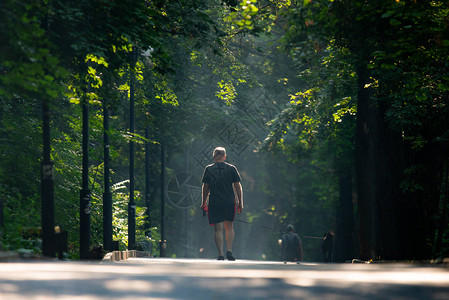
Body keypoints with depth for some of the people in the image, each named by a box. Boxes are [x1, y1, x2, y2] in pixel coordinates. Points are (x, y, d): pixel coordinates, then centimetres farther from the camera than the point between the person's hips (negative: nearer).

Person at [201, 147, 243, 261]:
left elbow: (205, 187, 3)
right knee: (229, 227, 16)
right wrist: (240, 203, 6)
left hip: (214, 203, -1)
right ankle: (229, 251, 4)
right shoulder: (231, 169, 2)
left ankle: (220, 254, -7)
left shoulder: (208, 169, 1)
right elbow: (237, 186, 1)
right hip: (229, 203, 1)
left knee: (218, 229, 2)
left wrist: (204, 202, 14)